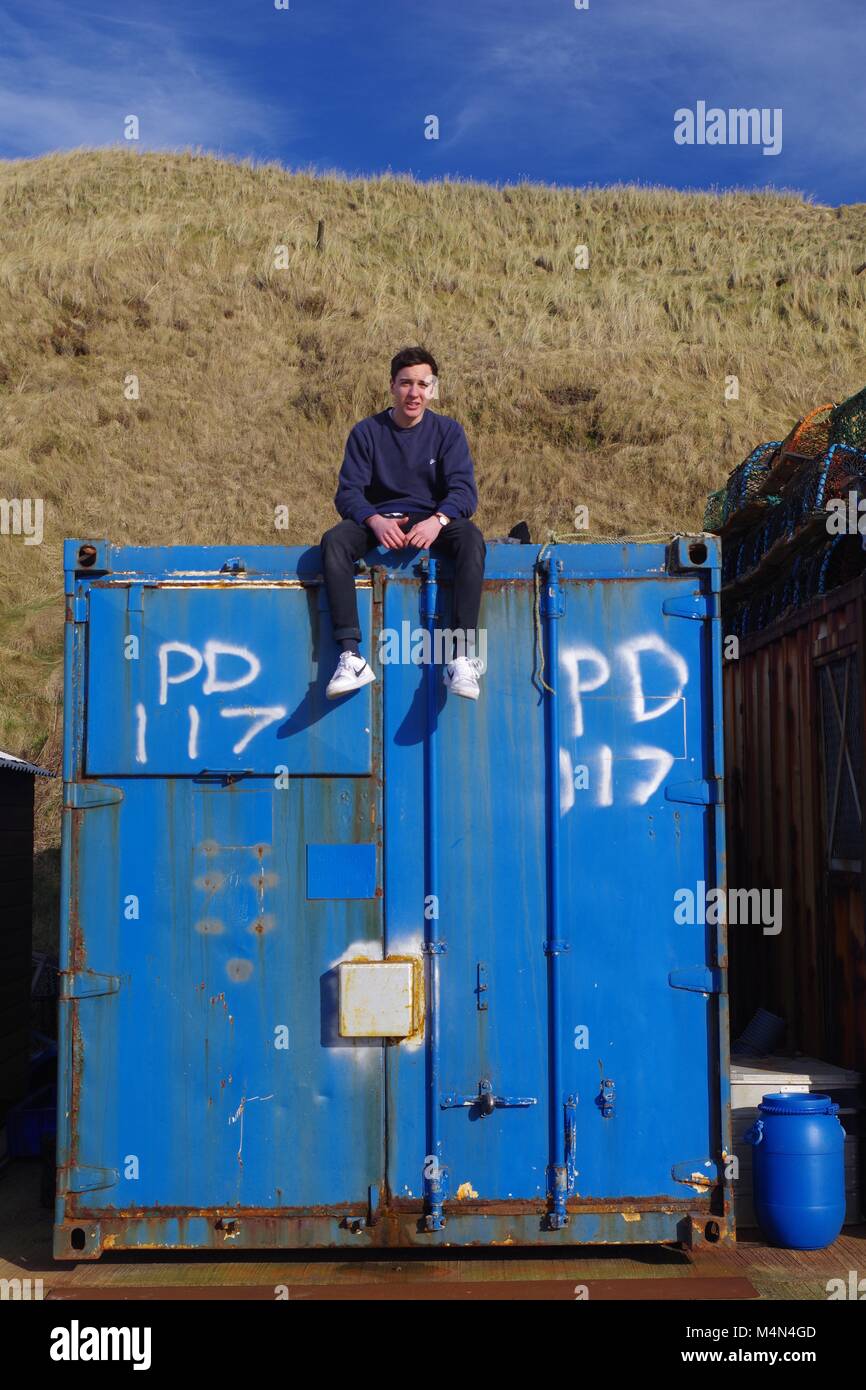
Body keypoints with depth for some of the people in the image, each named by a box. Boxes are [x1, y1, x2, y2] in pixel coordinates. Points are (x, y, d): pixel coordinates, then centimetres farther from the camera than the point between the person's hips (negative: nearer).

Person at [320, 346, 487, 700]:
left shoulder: (448, 431, 4)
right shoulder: (367, 432, 4)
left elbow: (463, 488, -7)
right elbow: (348, 492, -5)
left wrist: (438, 520, -29)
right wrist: (376, 521, -27)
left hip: (432, 521, 0)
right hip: (377, 520, 0)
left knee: (471, 538, -33)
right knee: (334, 541, -32)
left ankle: (461, 655, -40)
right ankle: (351, 656, -40)